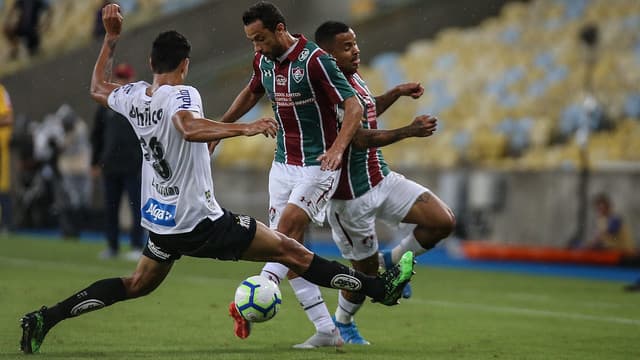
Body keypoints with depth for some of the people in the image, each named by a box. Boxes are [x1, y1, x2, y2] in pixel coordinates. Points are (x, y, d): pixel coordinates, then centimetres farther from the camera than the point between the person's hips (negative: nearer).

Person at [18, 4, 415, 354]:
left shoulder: (134, 96, 3)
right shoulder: (181, 94, -18)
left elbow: (98, 87, 26)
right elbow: (190, 128, -42)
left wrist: (111, 38, 30)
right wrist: (245, 128, -46)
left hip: (160, 222, 8)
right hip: (200, 222, -7)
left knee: (137, 285, 24)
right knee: (290, 251, -2)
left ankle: (45, 319, 15)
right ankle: (381, 288, 2)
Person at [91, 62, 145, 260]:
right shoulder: (106, 103, 12)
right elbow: (96, 135, 16)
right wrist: (95, 162, 11)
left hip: (134, 167, -4)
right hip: (110, 166, 4)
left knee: (136, 206, -4)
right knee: (110, 207, 6)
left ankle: (137, 247, 0)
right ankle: (112, 247, 13)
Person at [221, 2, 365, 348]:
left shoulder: (314, 60, -18)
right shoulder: (263, 60, 4)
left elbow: (353, 106, -20)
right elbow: (251, 93, 26)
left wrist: (337, 148, -34)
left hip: (318, 165, -7)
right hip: (282, 163, 7)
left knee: (286, 232, -20)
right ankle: (327, 330, 4)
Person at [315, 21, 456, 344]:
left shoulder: (354, 78, 7)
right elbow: (361, 139, -29)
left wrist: (397, 93, 19)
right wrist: (409, 131, -32)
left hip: (382, 180, 8)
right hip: (351, 195, -8)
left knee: (444, 221, -7)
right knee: (365, 270, 4)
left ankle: (394, 259, 17)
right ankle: (342, 324, 33)